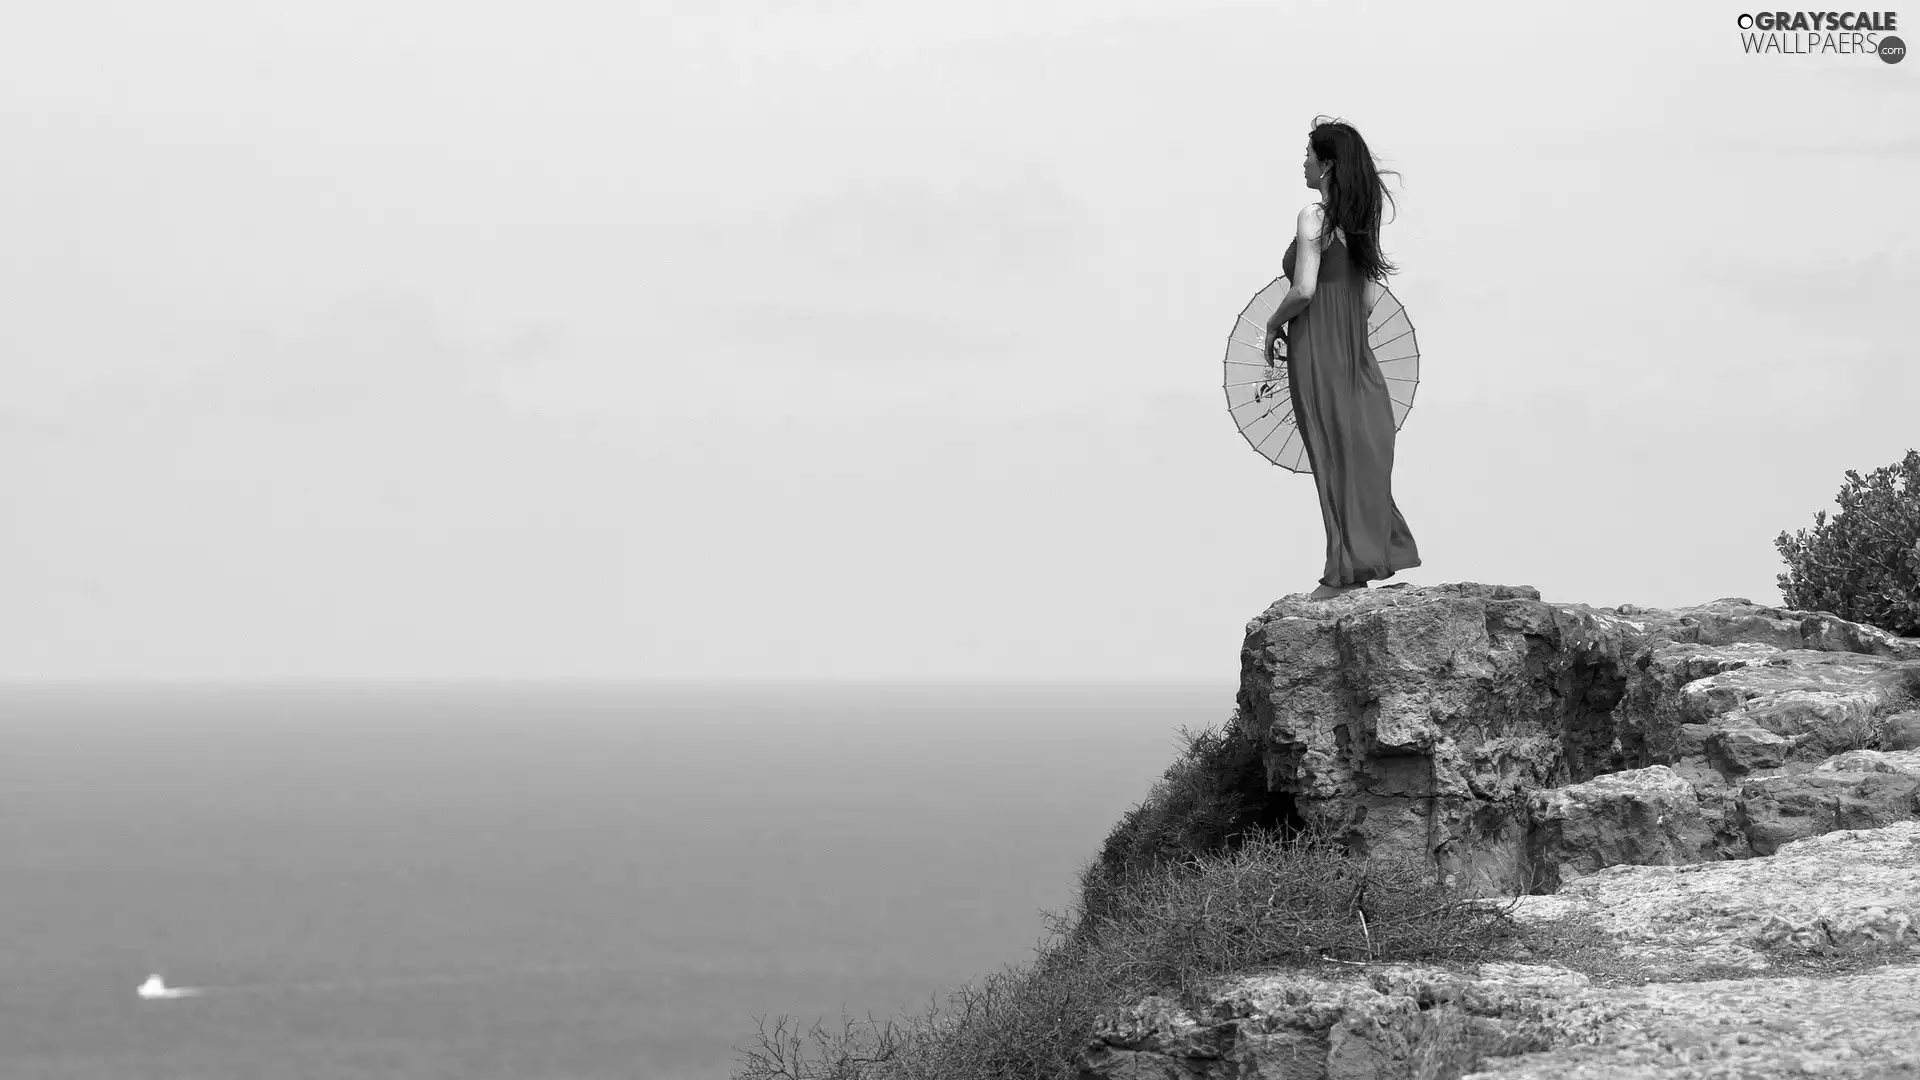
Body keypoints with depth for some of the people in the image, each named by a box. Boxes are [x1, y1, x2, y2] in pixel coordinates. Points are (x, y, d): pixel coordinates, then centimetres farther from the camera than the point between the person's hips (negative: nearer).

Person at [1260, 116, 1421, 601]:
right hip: (1354, 355, 7)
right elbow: (1362, 299, 14)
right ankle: (1370, 559, 12)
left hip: (1318, 355, -7)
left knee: (1336, 456, -2)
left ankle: (1346, 573, 2)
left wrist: (1274, 324, -4)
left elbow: (1304, 289, -21)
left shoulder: (1314, 218, -13)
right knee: (1360, 455, 10)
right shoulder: (1357, 221, 9)